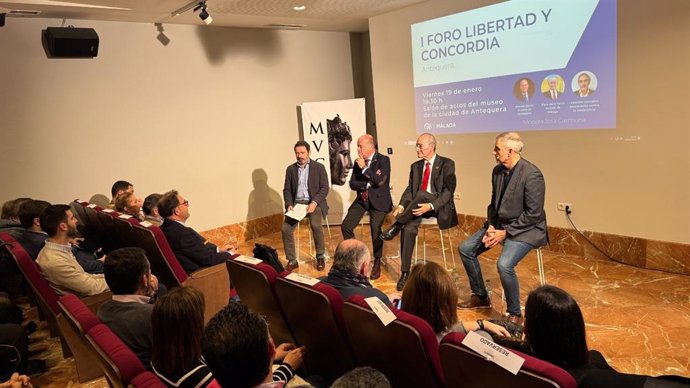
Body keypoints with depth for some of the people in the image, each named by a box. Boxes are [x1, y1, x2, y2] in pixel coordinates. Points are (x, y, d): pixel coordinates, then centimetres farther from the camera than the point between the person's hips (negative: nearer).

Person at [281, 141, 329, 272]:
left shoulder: (319, 167, 1)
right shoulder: (290, 169, 11)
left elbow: (324, 188, -4)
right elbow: (287, 189, 10)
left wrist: (314, 203, -19)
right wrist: (289, 204, -8)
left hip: (314, 202, -3)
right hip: (296, 203, 3)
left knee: (315, 225, -30)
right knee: (285, 229, -18)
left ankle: (320, 257, -8)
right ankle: (292, 261, -2)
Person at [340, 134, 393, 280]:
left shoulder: (383, 160, -8)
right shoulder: (358, 162, 8)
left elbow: (380, 181, -20)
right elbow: (352, 184, 3)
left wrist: (364, 168, -17)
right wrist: (368, 184, -12)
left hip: (378, 200, -5)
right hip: (362, 200, 5)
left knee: (375, 226, -26)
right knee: (345, 226, -10)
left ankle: (377, 263, -6)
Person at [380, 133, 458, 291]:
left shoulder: (447, 164, -2)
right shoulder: (416, 166, 15)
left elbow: (448, 191, -11)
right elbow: (409, 189, 10)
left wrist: (430, 206, -27)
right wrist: (402, 206, -10)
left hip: (439, 207, -4)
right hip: (418, 207, 4)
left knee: (421, 194, -36)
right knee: (408, 228, -27)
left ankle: (396, 226, -21)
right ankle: (405, 273, -19)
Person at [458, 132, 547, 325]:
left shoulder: (532, 175, -21)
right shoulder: (497, 170, 3)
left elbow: (533, 214, -20)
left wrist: (505, 232, -19)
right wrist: (491, 226, -4)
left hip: (525, 229, -8)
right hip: (500, 224, 9)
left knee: (504, 264, -30)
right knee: (465, 249, 4)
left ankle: (515, 314, -6)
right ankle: (480, 297, 21)